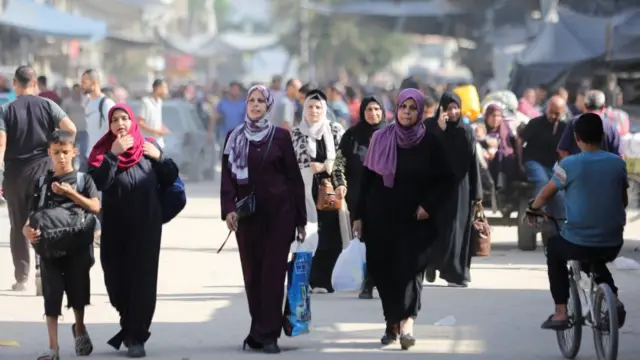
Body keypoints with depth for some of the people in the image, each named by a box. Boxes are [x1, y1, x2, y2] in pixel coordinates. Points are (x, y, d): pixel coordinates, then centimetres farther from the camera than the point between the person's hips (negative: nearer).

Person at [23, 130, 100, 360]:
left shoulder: (83, 179, 3)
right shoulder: (42, 184, 7)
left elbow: (95, 207, -10)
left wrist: (68, 192, -17)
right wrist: (28, 231, -18)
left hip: (78, 247, -1)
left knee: (78, 292, 8)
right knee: (52, 296, -5)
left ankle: (79, 328, 38)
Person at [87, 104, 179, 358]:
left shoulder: (148, 147, 5)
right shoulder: (103, 150, 2)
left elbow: (171, 178, 6)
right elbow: (98, 182, -15)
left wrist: (159, 157, -9)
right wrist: (113, 154, -20)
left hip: (146, 224, 0)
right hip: (114, 225, 1)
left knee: (142, 279, -4)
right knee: (116, 279, 4)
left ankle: (136, 337, 0)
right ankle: (131, 329, 28)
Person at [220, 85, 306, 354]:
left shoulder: (280, 137, 2)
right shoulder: (234, 138, 8)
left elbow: (294, 178, 3)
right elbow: (228, 177, 3)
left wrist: (300, 218, 1)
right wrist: (228, 209, -13)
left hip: (279, 213, -2)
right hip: (247, 214, 2)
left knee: (273, 272, -6)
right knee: (252, 274, 3)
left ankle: (267, 334, -6)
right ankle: (260, 330, 11)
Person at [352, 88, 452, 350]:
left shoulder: (429, 143, -1)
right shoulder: (380, 139, 2)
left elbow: (445, 180, 3)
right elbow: (366, 178, 5)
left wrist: (428, 206, -10)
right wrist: (359, 215, 2)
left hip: (413, 220, -2)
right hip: (381, 217, 2)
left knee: (410, 267, -13)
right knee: (383, 269, 3)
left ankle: (406, 323, -24)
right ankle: (392, 323, 12)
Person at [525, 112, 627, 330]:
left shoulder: (569, 165, -10)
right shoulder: (618, 163, 1)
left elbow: (546, 193, 3)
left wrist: (533, 210, 23)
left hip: (578, 244, -3)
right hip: (612, 246, 4)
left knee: (554, 249, 30)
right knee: (594, 261, 38)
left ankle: (560, 312, 21)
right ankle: (613, 298, 13)